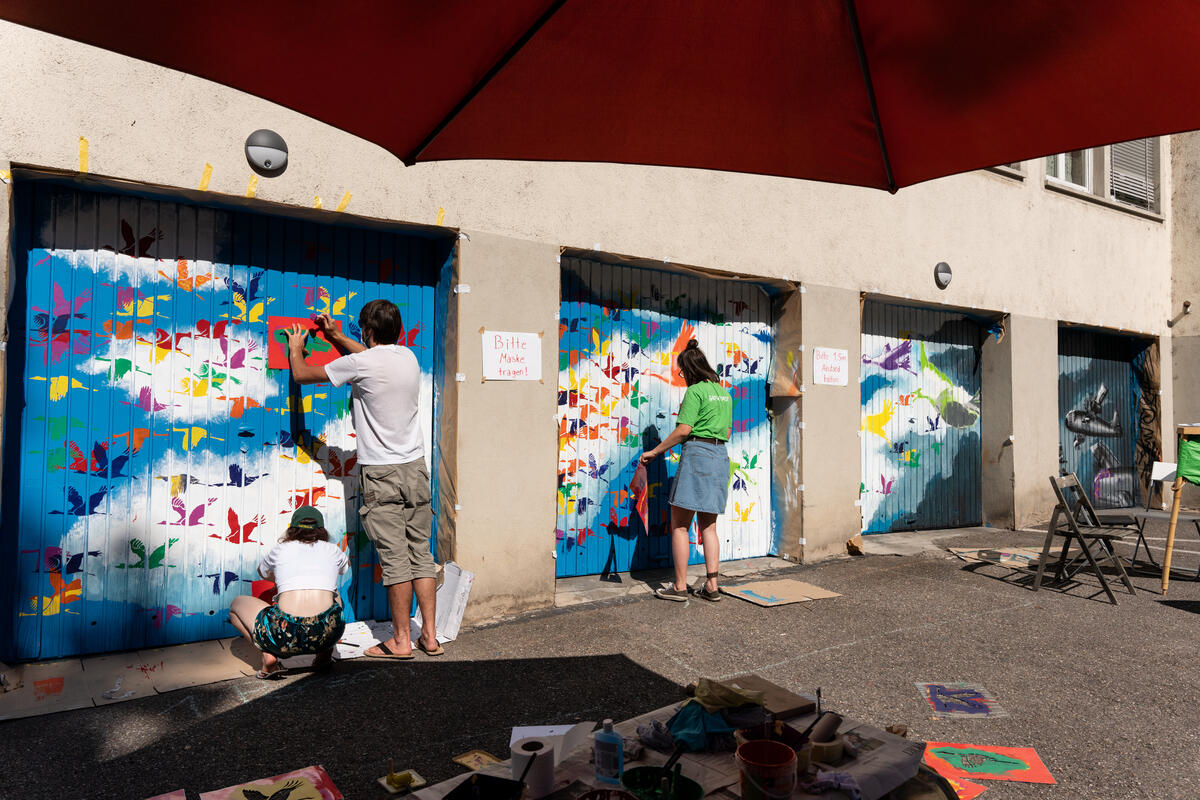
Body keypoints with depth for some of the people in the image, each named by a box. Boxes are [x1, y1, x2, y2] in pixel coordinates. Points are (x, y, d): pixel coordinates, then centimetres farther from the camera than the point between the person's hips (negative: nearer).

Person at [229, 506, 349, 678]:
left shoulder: (280, 550, 14)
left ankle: (268, 655, 5)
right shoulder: (332, 550, 16)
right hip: (328, 633, 2)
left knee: (237, 604, 27)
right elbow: (345, 565, 43)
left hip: (286, 636, -2)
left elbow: (262, 572, 39)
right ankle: (325, 652, 22)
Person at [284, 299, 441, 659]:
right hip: (416, 468, 6)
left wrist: (295, 349, 25)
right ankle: (429, 636, 14)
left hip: (382, 474, -6)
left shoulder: (359, 364, -11)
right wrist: (336, 336, 40)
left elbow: (301, 375, 4)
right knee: (421, 553, 9)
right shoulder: (409, 357, 8)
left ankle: (401, 640, 8)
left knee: (395, 558, -1)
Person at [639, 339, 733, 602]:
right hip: (720, 456, 8)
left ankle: (680, 587, 1)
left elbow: (683, 430, -16)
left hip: (697, 454, -8)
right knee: (708, 526, 12)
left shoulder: (695, 391, -8)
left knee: (679, 524, -1)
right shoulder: (724, 393, 16)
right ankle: (712, 586, 12)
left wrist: (655, 451, -8)